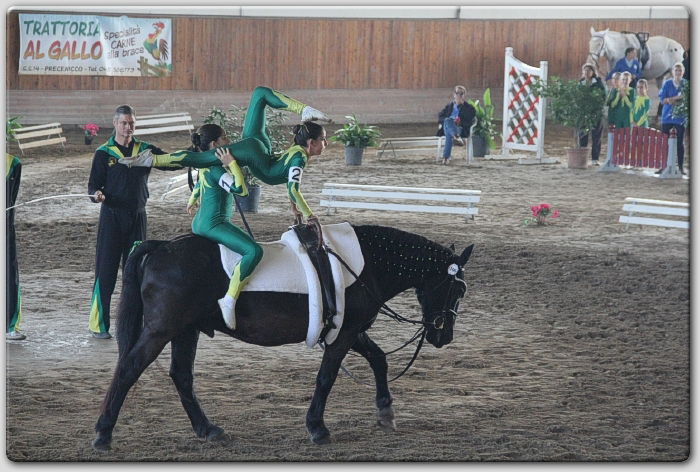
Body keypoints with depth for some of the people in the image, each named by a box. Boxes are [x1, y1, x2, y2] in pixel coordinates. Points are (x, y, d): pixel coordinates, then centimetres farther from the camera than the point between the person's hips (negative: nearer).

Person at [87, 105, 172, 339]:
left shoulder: (145, 150, 7)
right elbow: (93, 185, -2)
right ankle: (98, 325, 0)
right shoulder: (104, 153, -1)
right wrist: (97, 194, -24)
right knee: (106, 271, -5)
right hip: (112, 217, -3)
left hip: (137, 217, 3)